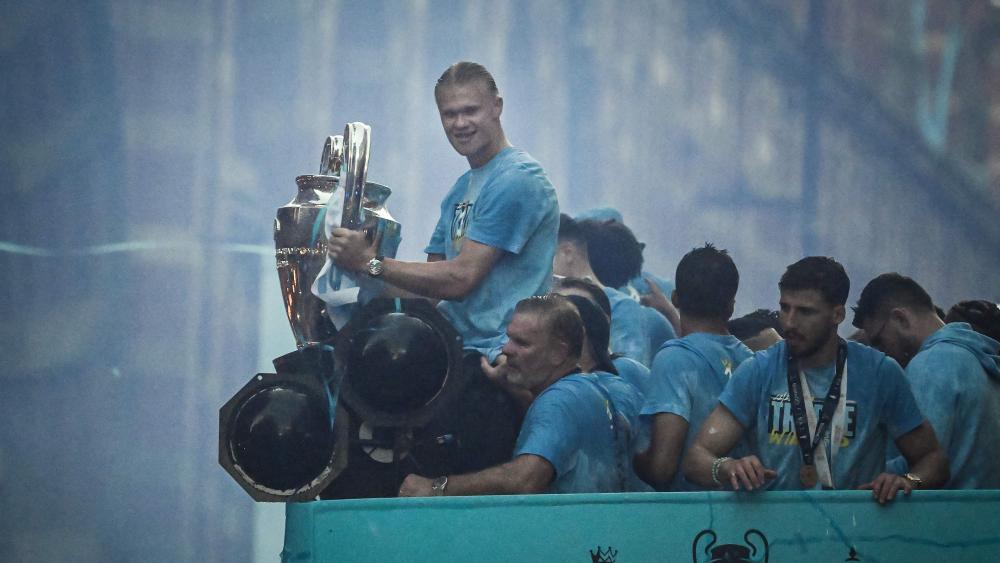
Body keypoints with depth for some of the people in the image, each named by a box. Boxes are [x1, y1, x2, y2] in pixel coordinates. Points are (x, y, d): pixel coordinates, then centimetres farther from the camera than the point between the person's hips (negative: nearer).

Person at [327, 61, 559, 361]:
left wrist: (371, 262, -8)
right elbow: (433, 276, 20)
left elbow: (460, 279, -14)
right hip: (458, 342, 8)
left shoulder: (517, 181, -10)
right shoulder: (462, 188, 21)